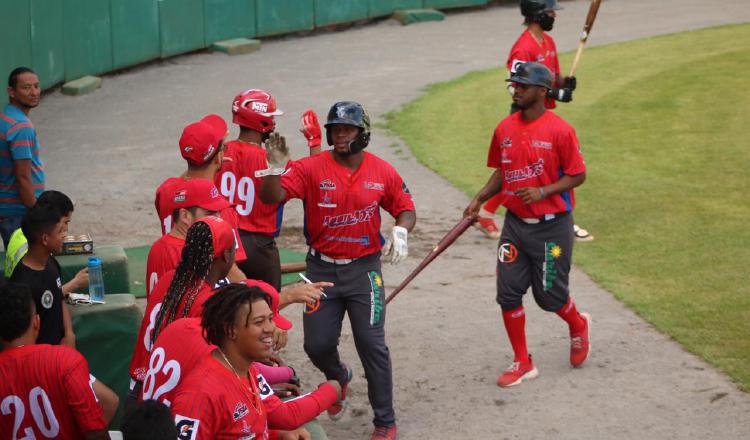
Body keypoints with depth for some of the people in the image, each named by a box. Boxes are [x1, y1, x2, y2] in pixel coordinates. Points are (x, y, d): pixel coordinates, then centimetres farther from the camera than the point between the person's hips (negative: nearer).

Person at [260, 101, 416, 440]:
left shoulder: (381, 171, -3)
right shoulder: (311, 168, -8)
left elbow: (406, 208, 8)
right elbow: (271, 197, -17)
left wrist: (400, 231, -13)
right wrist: (276, 168, -35)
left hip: (364, 269, -1)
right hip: (322, 269, 1)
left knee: (371, 344, -3)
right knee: (317, 345, 4)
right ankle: (338, 379, 41)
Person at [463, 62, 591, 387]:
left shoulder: (559, 130, -14)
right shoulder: (505, 128, 4)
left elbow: (578, 175, -10)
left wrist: (543, 191, -22)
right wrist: (479, 200, 3)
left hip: (551, 227, -5)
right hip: (515, 223, 5)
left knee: (549, 295, 4)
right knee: (508, 293, 2)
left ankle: (578, 326, 39)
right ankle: (522, 363, 14)